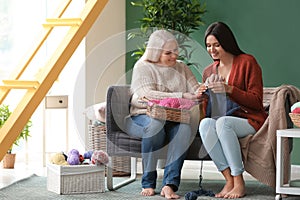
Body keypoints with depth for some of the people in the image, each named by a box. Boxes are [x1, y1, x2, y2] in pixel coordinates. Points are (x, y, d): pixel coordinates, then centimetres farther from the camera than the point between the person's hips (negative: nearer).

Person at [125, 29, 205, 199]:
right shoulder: (143, 67, 0)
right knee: (155, 124, -38)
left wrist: (201, 92, -16)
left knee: (185, 127, -32)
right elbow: (148, 95, -17)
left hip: (174, 119, 3)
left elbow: (195, 90, 11)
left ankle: (169, 184, -37)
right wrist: (182, 96, -25)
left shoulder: (182, 68, 18)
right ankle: (148, 183, -27)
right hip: (143, 117, -3)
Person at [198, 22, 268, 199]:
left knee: (222, 122, -35)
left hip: (251, 121, -5)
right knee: (205, 123, -30)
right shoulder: (208, 71, 15)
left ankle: (239, 182, -29)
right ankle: (229, 179, -30)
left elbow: (257, 101, -8)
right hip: (224, 120, 5)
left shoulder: (247, 62, -2)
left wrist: (229, 89, -19)